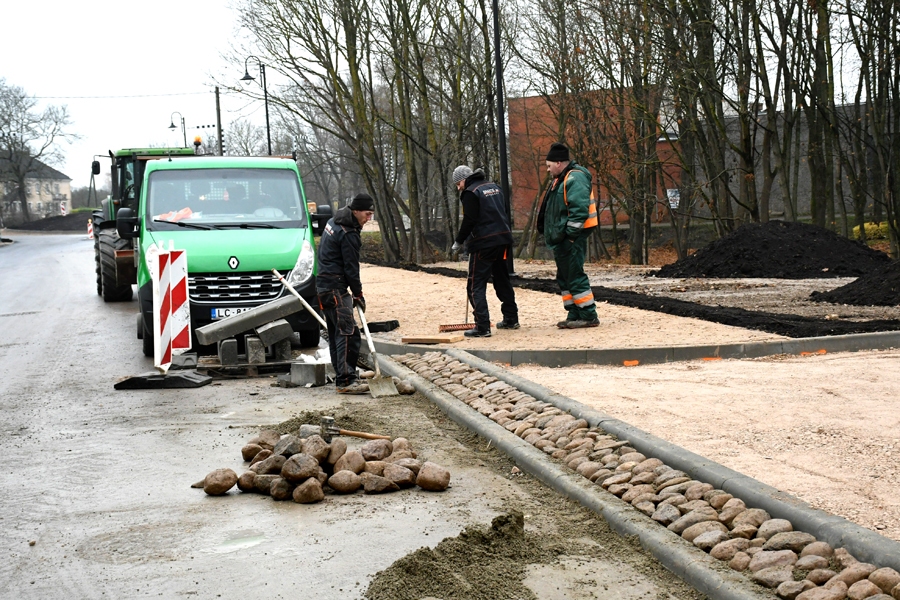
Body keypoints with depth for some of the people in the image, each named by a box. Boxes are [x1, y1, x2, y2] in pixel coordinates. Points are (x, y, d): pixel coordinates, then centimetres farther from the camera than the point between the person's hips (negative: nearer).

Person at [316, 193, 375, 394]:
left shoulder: (335, 222, 13)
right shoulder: (348, 234, -18)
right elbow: (351, 268, -16)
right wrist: (358, 294, -5)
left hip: (324, 285, 11)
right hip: (335, 288, -11)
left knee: (336, 332, 15)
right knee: (348, 332, -14)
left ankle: (343, 373, 23)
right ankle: (345, 381, -19)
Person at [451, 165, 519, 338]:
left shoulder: (470, 193, -10)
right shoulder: (495, 187, 15)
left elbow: (469, 221, -15)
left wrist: (459, 242, -6)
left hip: (483, 243, -8)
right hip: (502, 239, 8)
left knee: (475, 285, -4)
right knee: (502, 280, 20)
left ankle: (482, 327, -11)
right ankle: (511, 319, 27)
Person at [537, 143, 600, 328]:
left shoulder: (575, 178, -14)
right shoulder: (560, 179, 19)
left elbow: (579, 209, -23)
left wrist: (570, 234, -23)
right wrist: (555, 234, 19)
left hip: (572, 238, -11)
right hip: (561, 238, 11)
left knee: (575, 276, -10)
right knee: (564, 278, 12)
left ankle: (589, 316, -6)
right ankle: (574, 316, 18)